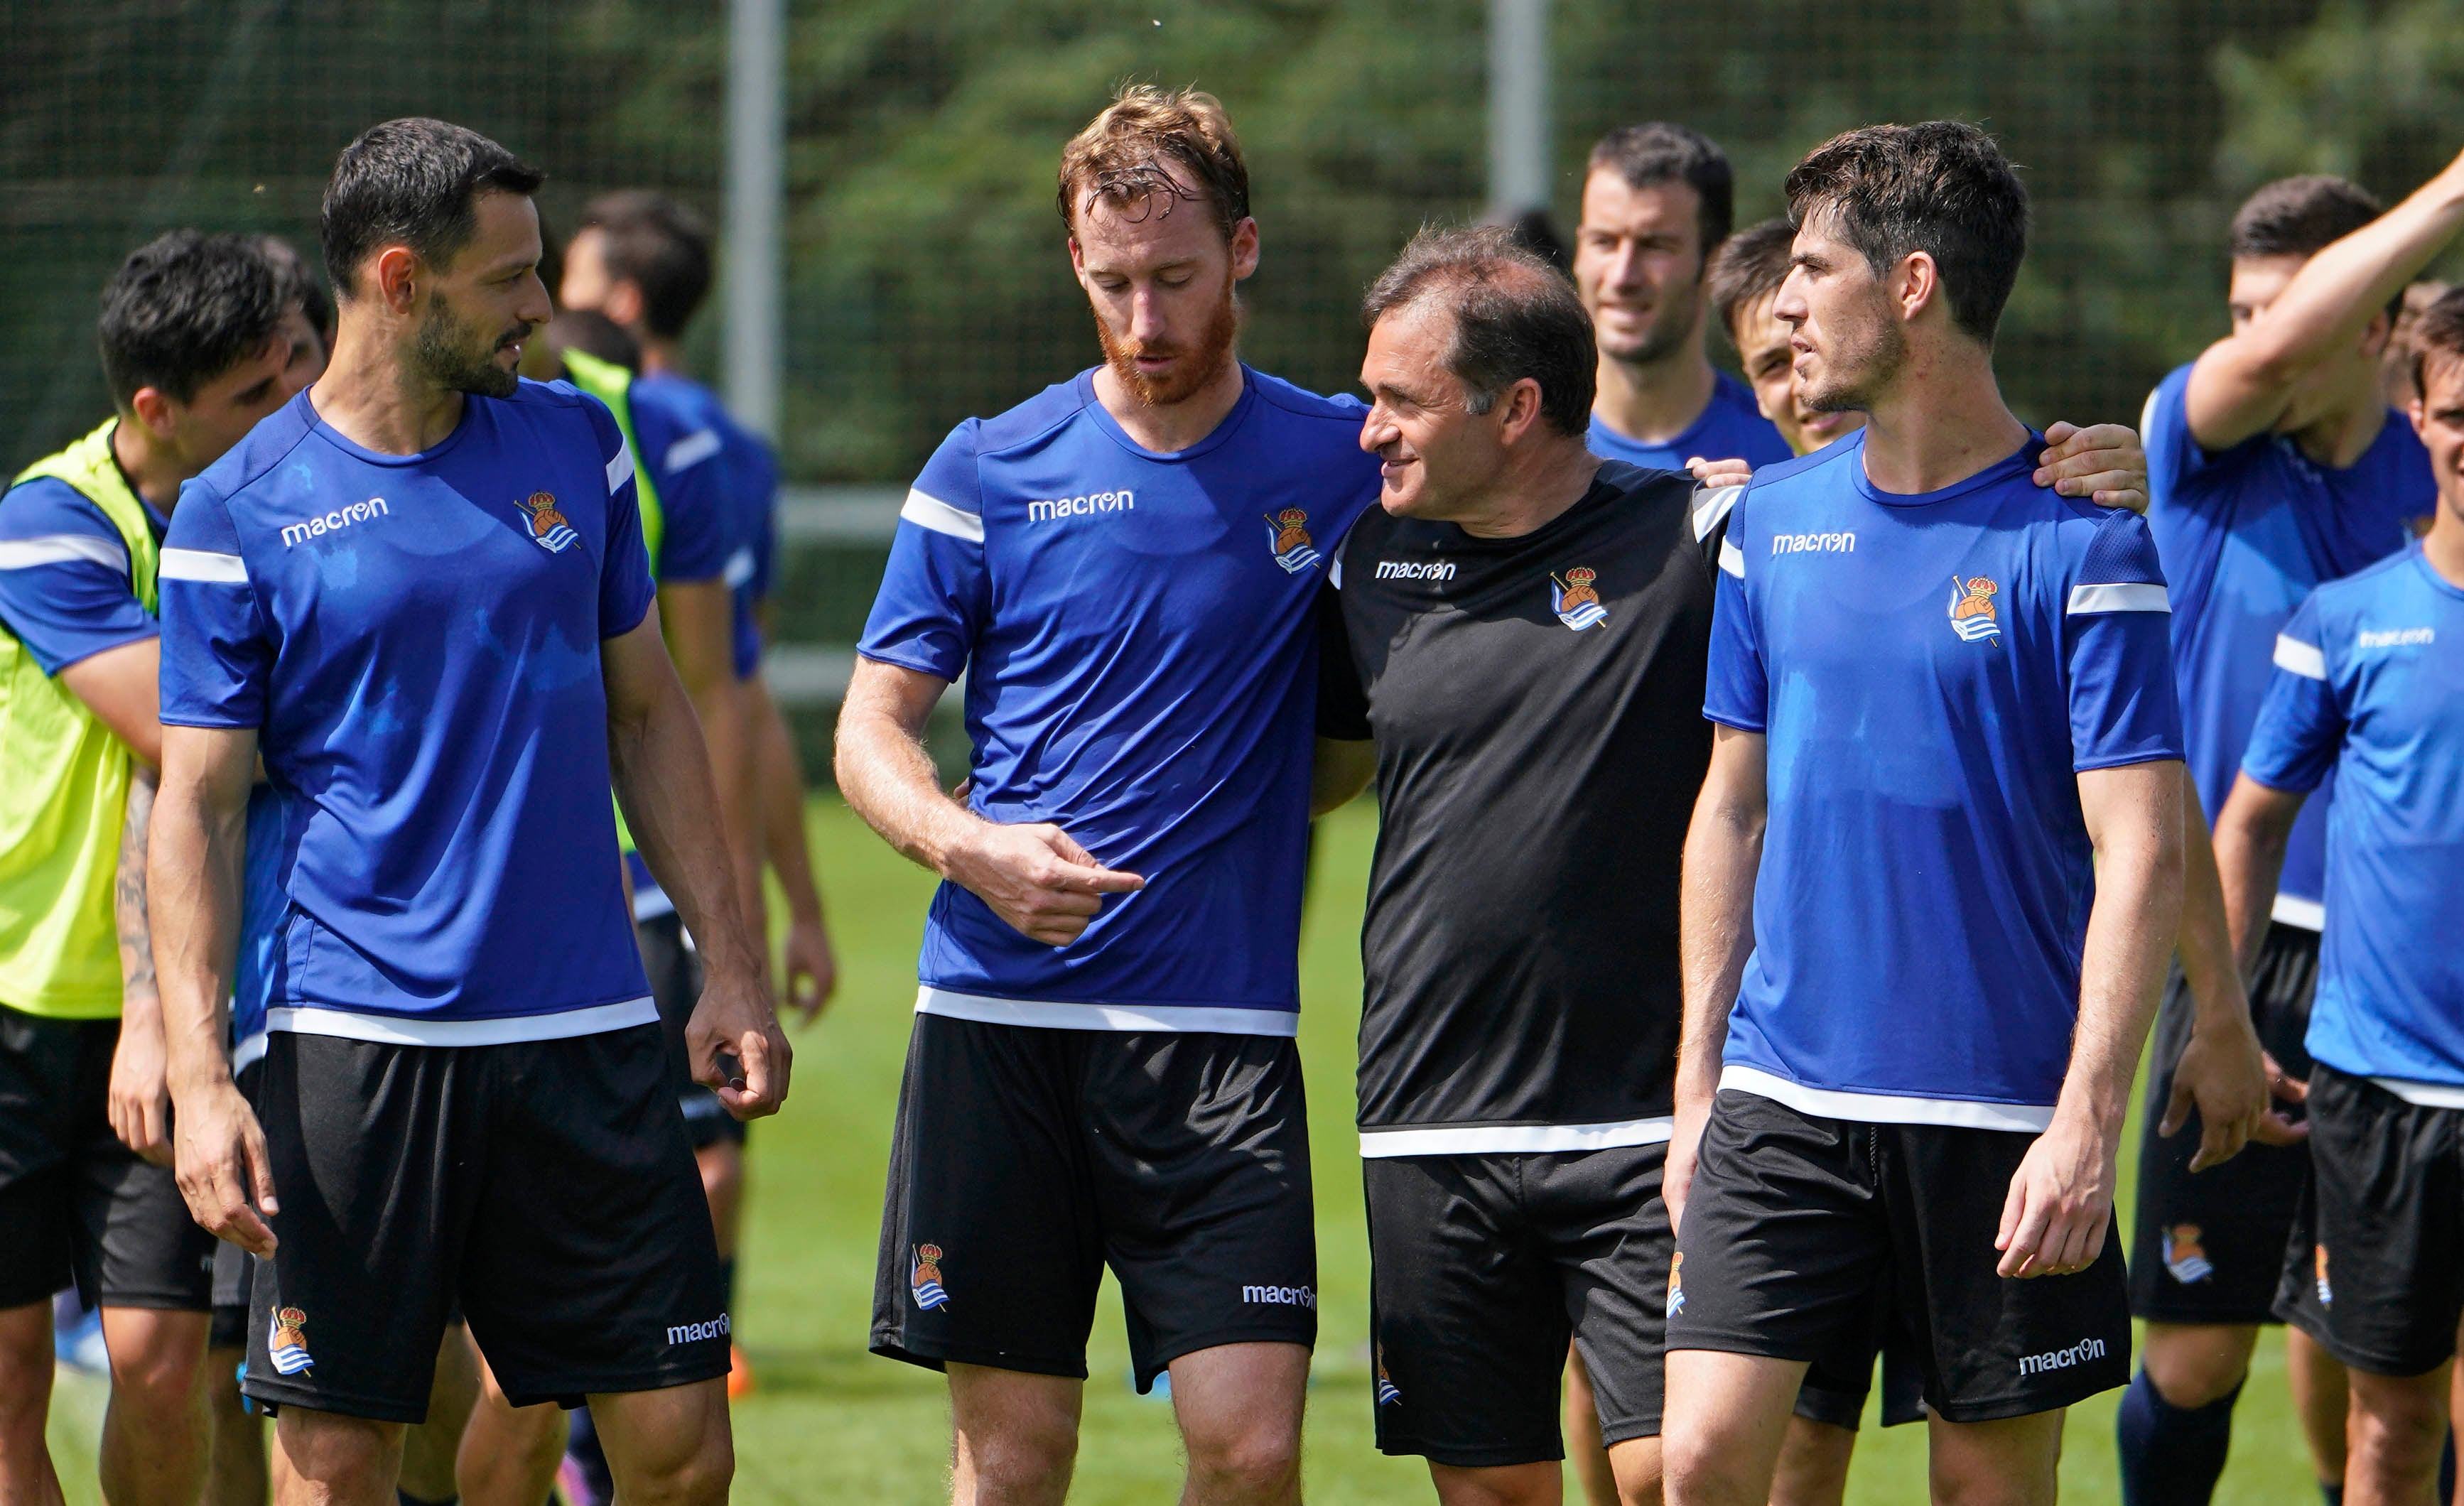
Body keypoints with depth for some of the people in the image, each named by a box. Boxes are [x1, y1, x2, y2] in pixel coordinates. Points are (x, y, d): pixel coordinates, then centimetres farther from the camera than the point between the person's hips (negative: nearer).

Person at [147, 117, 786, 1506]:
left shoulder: (575, 444, 10)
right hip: (355, 1047, -4)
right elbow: (195, 809, -3)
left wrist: (732, 968, 10)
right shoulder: (240, 516, -3)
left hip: (589, 1031, 4)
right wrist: (200, 1075, -13)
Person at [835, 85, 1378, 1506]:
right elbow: (873, 726, 7)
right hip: (999, 1014, 1)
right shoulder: (991, 469, 6)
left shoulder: (1340, 461, 4)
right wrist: (972, 848, -12)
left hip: (1223, 1020, -1)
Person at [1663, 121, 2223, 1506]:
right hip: (1782, 1103, 4)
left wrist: (2088, 1125, -18)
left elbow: (2143, 853, -11)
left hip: (2002, 1120, -4)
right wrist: (1697, 1077, 11)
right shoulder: (1775, 519, 9)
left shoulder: (2080, 545, -7)